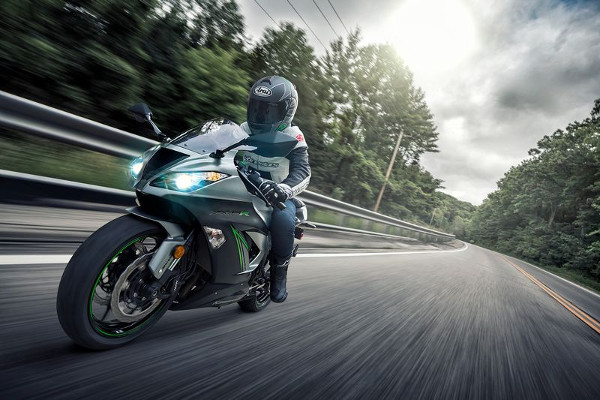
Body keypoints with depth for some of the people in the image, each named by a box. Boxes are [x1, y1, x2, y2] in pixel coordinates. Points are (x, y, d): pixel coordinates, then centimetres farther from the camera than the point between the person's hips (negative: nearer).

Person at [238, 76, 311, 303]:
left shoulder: (292, 137, -8)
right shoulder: (244, 129, 8)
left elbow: (302, 171, -22)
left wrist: (283, 189, -43)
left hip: (276, 196, -4)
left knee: (282, 220, -35)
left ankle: (279, 271, -9)